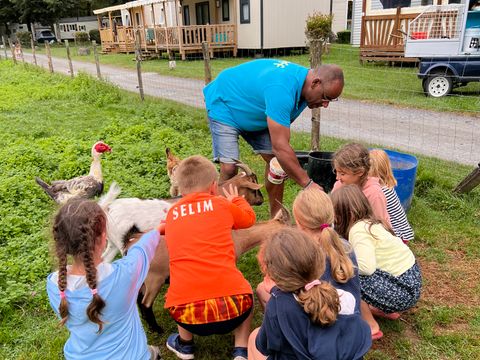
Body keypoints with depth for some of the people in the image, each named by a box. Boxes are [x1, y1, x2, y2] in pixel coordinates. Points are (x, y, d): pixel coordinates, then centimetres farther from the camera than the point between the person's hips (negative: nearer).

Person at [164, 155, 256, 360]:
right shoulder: (221, 204, 9)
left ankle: (184, 343, 39)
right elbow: (249, 218, 29)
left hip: (185, 312, 2)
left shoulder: (172, 214, 14)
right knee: (246, 294, 33)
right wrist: (236, 200, 50)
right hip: (231, 305, -1)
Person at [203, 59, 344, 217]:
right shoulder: (282, 89, -40)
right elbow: (280, 147, -41)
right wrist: (308, 183, -35)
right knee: (229, 168, -21)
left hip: (254, 113, 8)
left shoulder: (303, 78, -10)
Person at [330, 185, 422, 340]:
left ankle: (371, 327, 1)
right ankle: (385, 310, 22)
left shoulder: (359, 230, -22)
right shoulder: (368, 222, 4)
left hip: (403, 290, -9)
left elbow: (367, 267, -32)